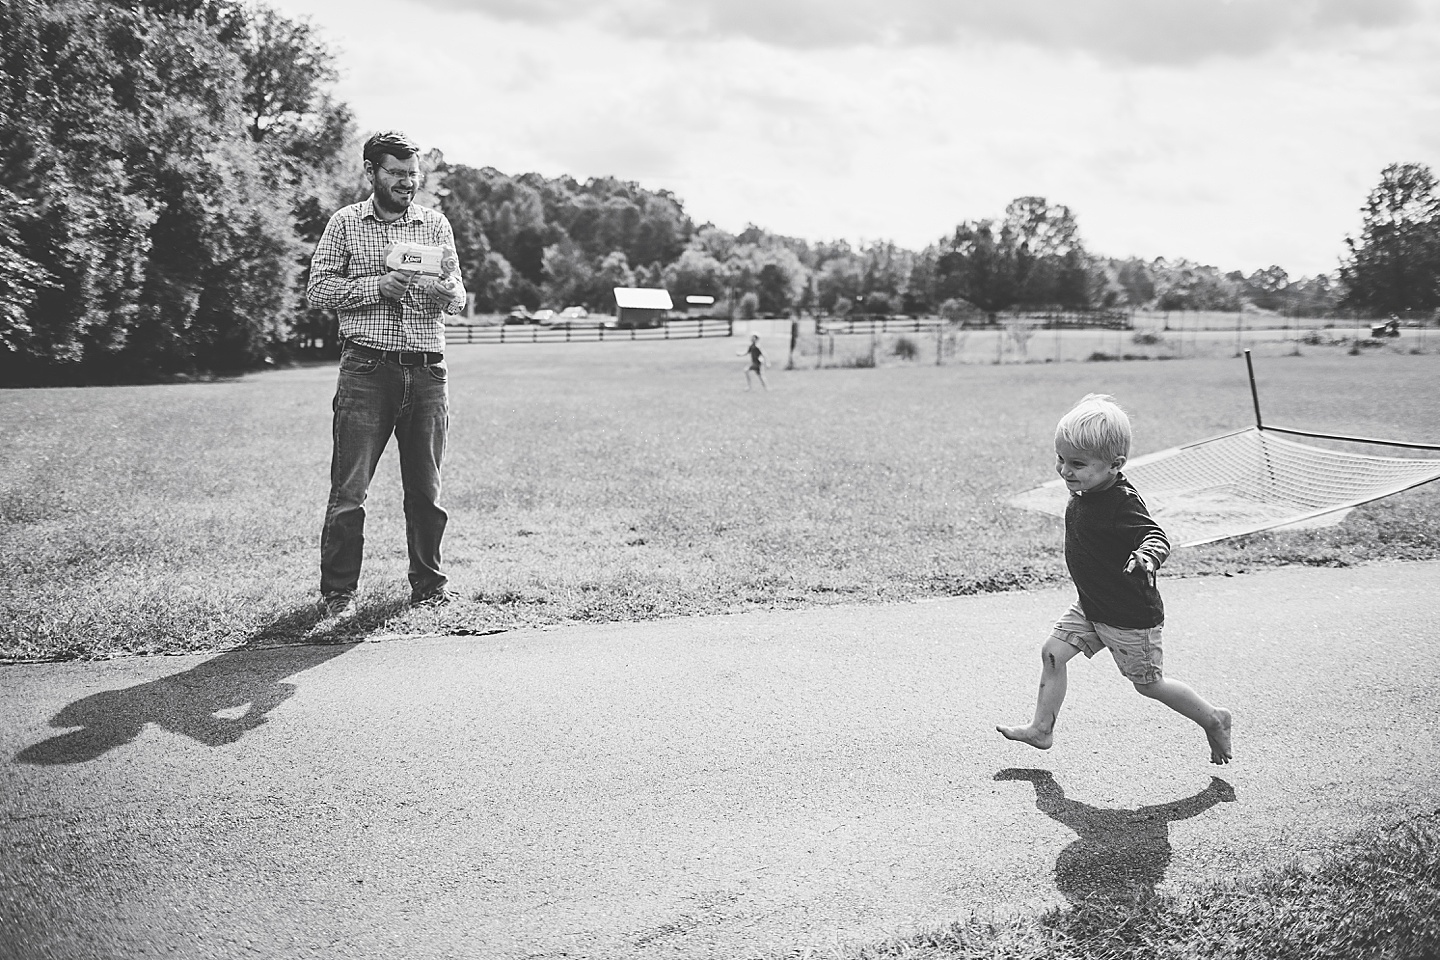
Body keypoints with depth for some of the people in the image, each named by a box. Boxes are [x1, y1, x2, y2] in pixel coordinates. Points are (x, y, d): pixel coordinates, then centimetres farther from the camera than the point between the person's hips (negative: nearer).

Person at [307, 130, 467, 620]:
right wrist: (376, 287, -13)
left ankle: (428, 582, 19)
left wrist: (448, 289, -12)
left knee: (425, 487, 7)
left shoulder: (436, 223, 12)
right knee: (349, 487, -3)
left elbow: (458, 299, 12)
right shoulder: (346, 222, 6)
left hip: (428, 371, 2)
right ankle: (339, 590, 7)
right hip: (367, 368, -2)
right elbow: (318, 288, 1)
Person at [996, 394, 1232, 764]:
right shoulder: (1085, 492, -3)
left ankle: (1214, 720, 32)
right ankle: (1041, 729, 17)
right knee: (1053, 653, 4)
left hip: (1130, 617, -8)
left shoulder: (1122, 504, -29)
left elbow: (1156, 535, -41)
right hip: (1091, 607, 8)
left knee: (1149, 683, 9)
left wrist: (1148, 554, -60)